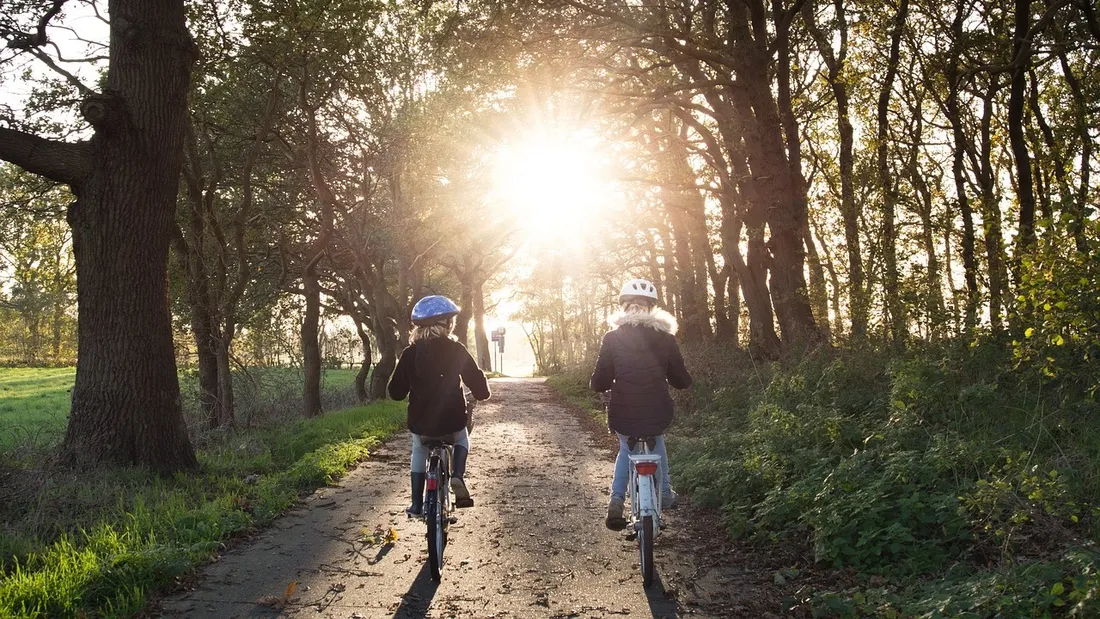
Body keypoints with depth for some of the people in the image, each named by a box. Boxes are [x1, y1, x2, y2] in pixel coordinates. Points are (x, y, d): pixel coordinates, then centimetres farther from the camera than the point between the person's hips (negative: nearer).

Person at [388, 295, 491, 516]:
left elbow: (396, 392, 2)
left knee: (419, 452, 31)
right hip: (452, 422, -1)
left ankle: (417, 504, 24)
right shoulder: (456, 350, -7)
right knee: (462, 440, 32)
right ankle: (458, 475, 5)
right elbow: (479, 386, -7)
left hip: (420, 424, 1)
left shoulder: (409, 353, -3)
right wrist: (482, 393, 16)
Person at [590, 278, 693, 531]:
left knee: (626, 450, 30)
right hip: (657, 416, 1)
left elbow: (599, 383, -5)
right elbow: (682, 381, 3)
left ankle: (617, 500, 12)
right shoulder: (665, 338, -2)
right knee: (657, 443, 35)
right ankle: (664, 493, 40)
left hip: (622, 417, -1)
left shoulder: (612, 339, -5)